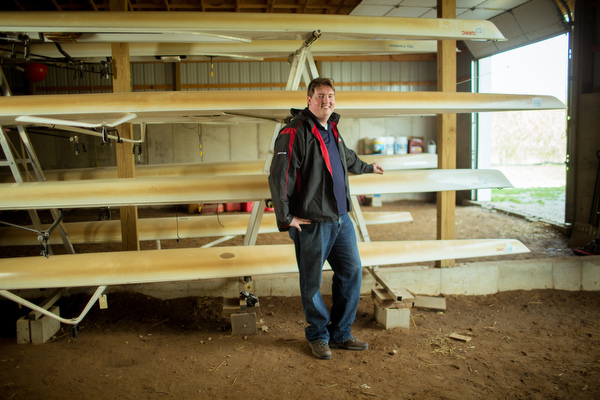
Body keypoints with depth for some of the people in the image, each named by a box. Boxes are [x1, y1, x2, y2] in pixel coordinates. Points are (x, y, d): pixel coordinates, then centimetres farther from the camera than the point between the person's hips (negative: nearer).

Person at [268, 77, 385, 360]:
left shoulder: (332, 130, 16)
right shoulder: (294, 132, -12)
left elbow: (347, 157, 38)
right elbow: (278, 178, -17)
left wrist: (367, 167, 53)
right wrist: (286, 218, -17)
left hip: (342, 219, 8)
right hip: (312, 223, -8)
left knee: (352, 272, 10)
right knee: (312, 283, 3)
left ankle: (341, 333, 26)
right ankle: (319, 336, 23)